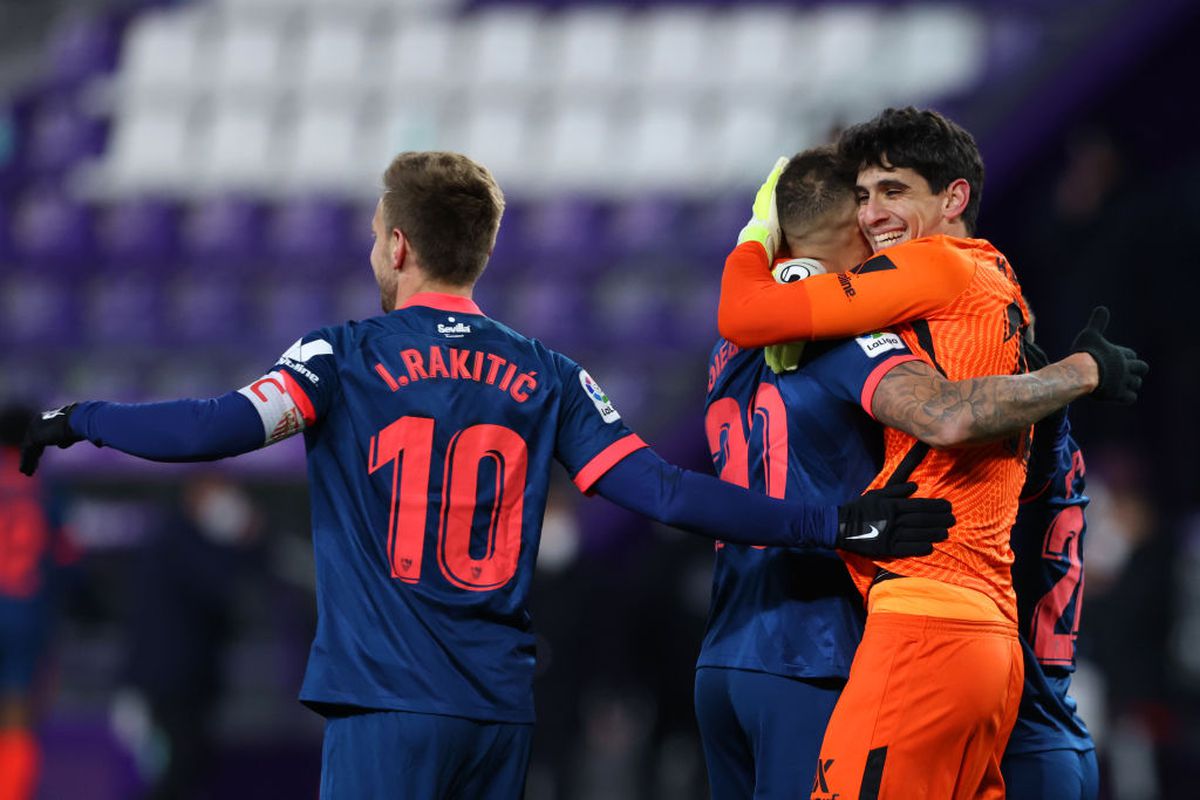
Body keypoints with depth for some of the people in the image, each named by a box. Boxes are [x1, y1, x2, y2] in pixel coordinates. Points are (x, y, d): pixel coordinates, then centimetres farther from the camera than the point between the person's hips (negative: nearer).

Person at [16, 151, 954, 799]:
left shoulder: (345, 358, -2)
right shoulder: (548, 380, 10)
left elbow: (216, 428, -15)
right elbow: (664, 491, 1)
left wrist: (75, 421, -1)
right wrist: (834, 525, 4)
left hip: (386, 703, -5)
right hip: (502, 708, 5)